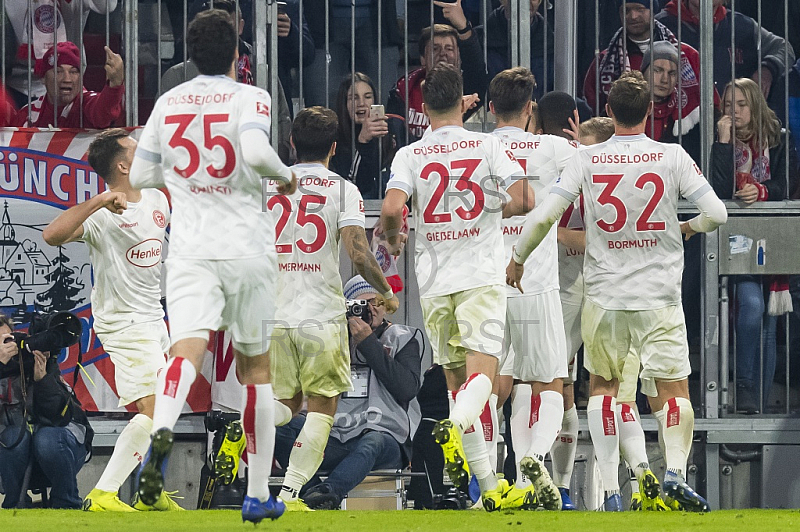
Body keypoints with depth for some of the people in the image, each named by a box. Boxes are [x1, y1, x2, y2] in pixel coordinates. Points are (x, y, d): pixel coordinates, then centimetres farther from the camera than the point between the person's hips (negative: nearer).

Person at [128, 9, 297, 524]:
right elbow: (256, 152, -23)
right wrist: (286, 176, -3)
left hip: (190, 250, 1)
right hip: (249, 249, -1)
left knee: (187, 349, -16)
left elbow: (141, 175, 15)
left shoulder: (168, 103, 9)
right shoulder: (249, 98, -4)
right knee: (255, 366, 13)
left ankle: (162, 431, -50)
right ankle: (259, 493, 17)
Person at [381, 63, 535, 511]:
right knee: (481, 372, -8)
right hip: (481, 277, -2)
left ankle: (490, 487, 9)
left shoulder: (410, 155, 1)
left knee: (458, 380, 10)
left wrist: (393, 238, 8)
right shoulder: (488, 146, -1)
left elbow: (392, 209, -14)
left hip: (434, 281, 2)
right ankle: (454, 426, -42)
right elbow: (525, 200, -10)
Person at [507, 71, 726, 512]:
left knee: (602, 384, 16)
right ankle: (675, 469, -22)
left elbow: (544, 215, -7)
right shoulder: (672, 157, -4)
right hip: (659, 295, -1)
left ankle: (610, 489, 6)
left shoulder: (586, 159, -3)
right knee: (672, 389, 4)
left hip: (603, 295, 1)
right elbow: (716, 213, -6)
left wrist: (517, 259, 9)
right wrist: (688, 227, 16)